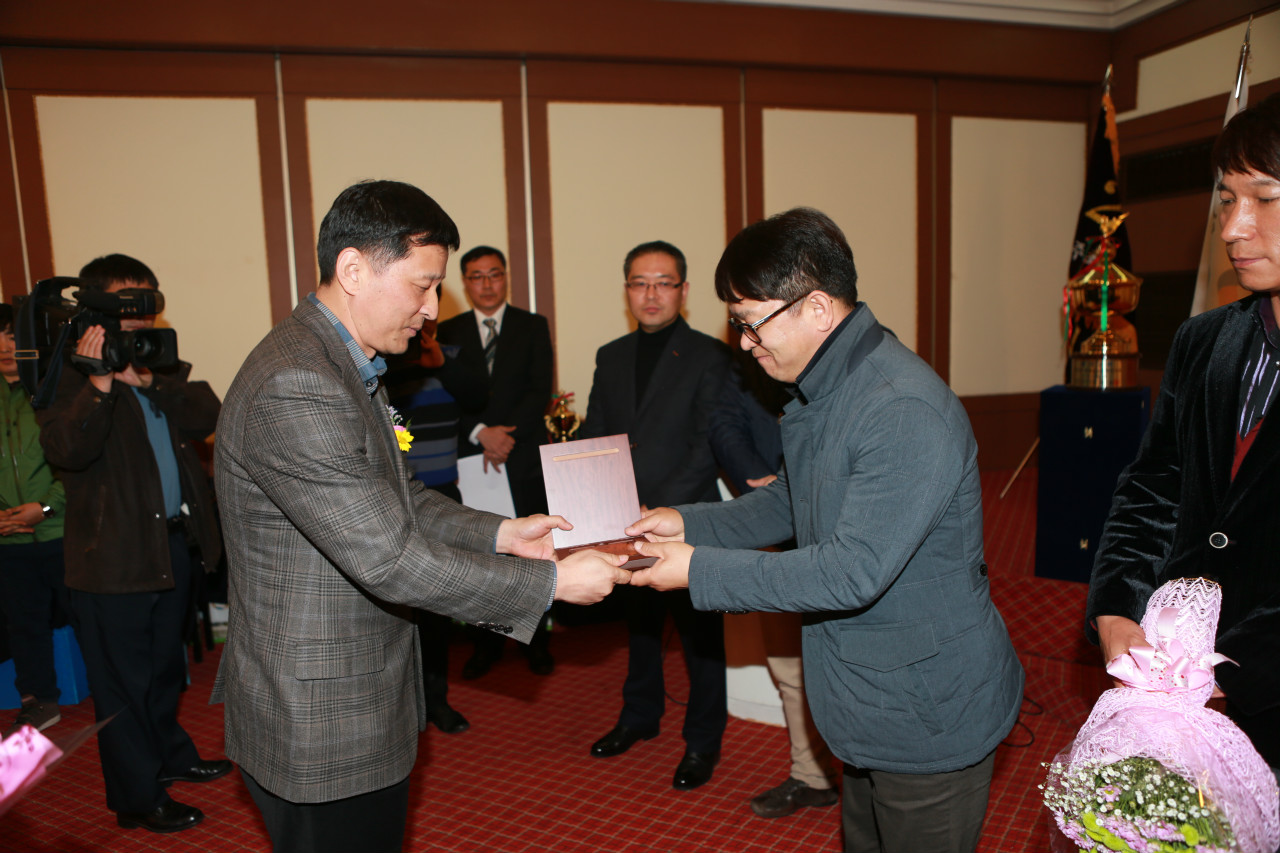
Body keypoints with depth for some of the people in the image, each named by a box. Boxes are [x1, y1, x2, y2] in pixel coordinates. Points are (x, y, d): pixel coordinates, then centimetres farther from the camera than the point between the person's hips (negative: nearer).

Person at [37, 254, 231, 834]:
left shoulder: (163, 367, 10)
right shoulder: (73, 376, -8)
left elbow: (207, 417, -6)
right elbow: (67, 449, -24)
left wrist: (148, 381, -18)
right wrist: (100, 381, -31)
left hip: (174, 543, 6)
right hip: (112, 557, -6)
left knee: (165, 667, 23)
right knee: (124, 682, 6)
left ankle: (168, 755, 42)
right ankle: (138, 798, 21)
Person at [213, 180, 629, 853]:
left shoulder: (345, 366, 7)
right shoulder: (294, 389, -27)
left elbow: (396, 501, 13)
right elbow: (389, 559, -28)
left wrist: (501, 533, 1)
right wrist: (554, 583, -22)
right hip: (320, 729, -9)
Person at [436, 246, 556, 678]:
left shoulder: (533, 326, 8)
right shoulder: (448, 331, 10)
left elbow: (541, 389, -2)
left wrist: (508, 435, -12)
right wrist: (481, 433, -13)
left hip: (525, 458, -1)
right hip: (471, 458, 1)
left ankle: (538, 642, 17)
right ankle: (486, 643, 18)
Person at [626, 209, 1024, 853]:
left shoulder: (906, 412, -29)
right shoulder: (820, 393, 4)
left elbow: (854, 572, -30)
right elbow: (787, 503, 15)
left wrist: (700, 570, -24)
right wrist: (688, 523, 0)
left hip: (928, 719, -9)